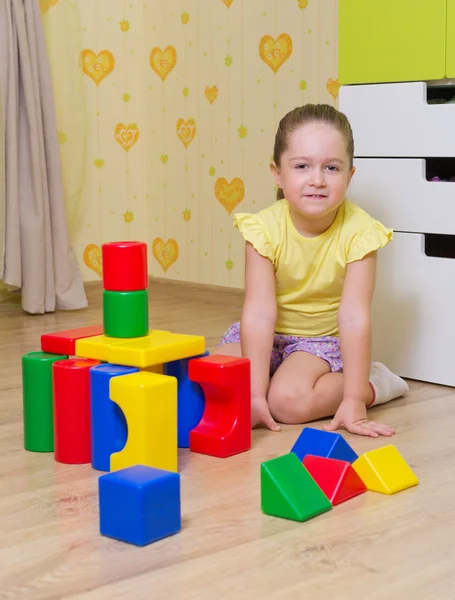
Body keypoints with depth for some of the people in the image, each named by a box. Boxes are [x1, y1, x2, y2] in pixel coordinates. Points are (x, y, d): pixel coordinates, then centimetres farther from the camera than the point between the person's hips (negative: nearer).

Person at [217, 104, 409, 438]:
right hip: (265, 335, 2)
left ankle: (373, 384, -4)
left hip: (323, 338, -2)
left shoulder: (358, 232, -23)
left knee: (288, 400, -29)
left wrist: (353, 401, -30)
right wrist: (255, 392, -29)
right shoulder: (265, 229, -20)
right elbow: (260, 311, -24)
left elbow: (354, 316, -26)